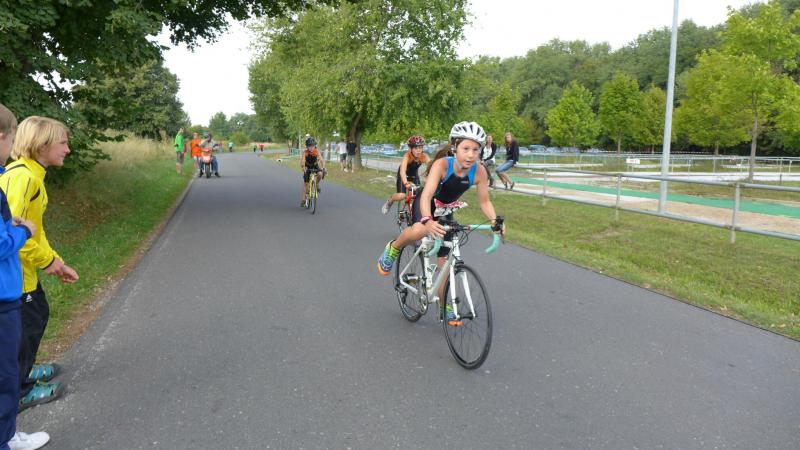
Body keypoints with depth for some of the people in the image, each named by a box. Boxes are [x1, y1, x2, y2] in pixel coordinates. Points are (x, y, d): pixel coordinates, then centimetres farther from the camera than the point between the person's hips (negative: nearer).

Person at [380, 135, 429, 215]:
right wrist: (405, 183, -69)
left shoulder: (424, 156, -26)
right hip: (403, 176, -3)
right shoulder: (407, 156, -35)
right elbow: (402, 171, -50)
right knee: (401, 196, -23)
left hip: (414, 176, 3)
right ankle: (389, 202, 10)